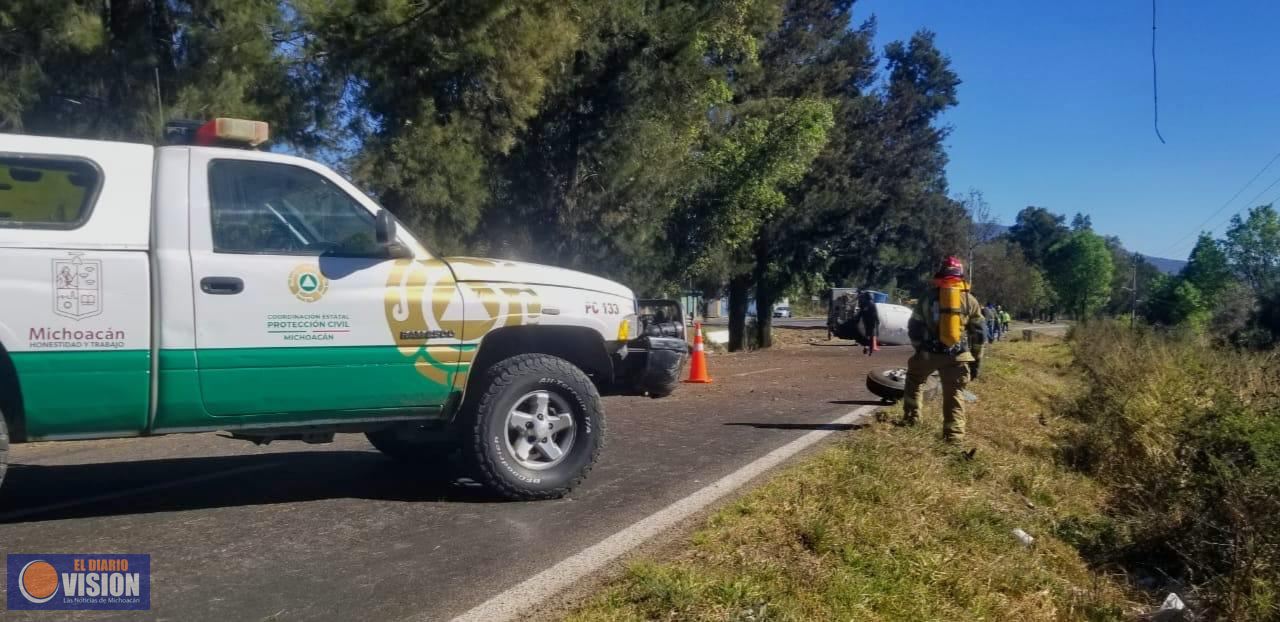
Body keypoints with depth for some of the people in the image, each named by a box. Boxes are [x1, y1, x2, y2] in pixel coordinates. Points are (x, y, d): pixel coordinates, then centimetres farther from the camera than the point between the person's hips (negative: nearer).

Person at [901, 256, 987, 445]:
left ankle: (911, 417, 21)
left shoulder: (928, 296, 4)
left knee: (915, 380, 26)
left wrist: (919, 348, 20)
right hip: (957, 356, 0)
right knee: (954, 395, 5)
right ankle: (953, 435, -2)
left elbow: (914, 327, 7)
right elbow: (979, 333, 6)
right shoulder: (970, 300, 6)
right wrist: (976, 360, 11)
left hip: (928, 353, 0)